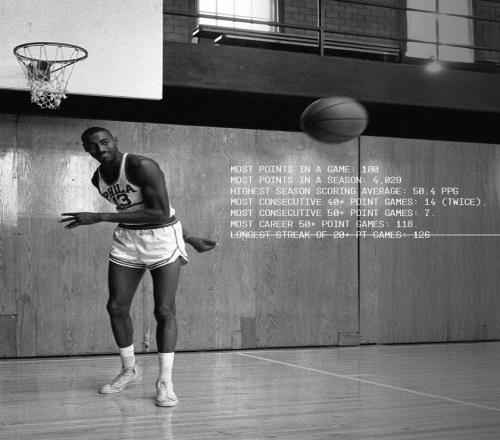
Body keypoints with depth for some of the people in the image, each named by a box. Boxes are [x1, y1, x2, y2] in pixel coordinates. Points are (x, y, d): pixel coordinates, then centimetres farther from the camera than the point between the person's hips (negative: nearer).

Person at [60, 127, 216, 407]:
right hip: (127, 239, 7)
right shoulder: (98, 179, 2)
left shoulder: (142, 166, -21)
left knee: (165, 311, -8)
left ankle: (165, 382, -1)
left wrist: (100, 217, -30)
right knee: (116, 307, 5)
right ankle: (130, 370, 24)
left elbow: (160, 213, -30)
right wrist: (192, 239, 13)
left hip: (163, 239, -6)